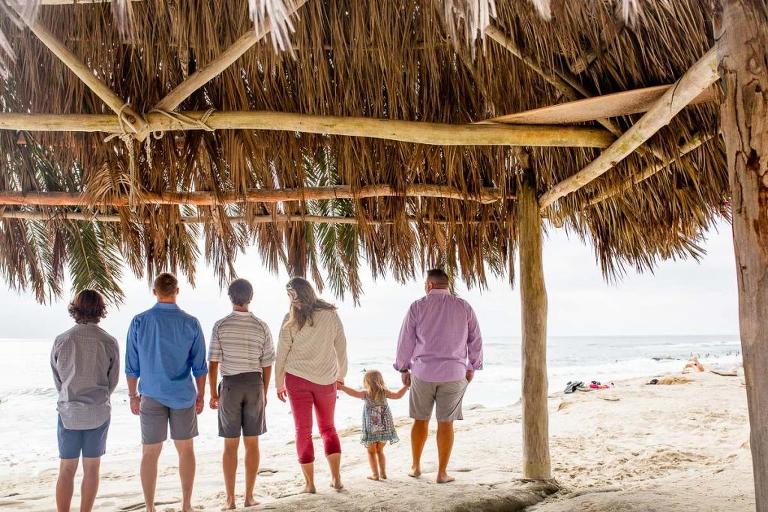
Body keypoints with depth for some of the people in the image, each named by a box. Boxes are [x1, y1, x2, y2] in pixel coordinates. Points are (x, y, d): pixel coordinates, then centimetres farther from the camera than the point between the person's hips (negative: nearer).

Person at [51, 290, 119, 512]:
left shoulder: (62, 340, -7)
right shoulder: (109, 343, -8)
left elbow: (57, 379, 3)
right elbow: (113, 381, 1)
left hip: (68, 411, 0)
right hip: (99, 412, 0)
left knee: (67, 469, 9)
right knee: (91, 468, 10)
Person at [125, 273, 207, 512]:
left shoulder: (139, 322, -4)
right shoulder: (191, 323, -6)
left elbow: (132, 365, 0)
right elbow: (200, 366, -2)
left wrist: (133, 395, 10)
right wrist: (201, 395, 8)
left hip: (151, 396, 0)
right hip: (183, 396, 0)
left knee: (150, 452, 9)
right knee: (186, 449, 12)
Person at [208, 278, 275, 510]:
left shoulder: (220, 326, -7)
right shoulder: (261, 327, -3)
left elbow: (213, 363, -7)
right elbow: (267, 365, 2)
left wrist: (213, 393, 2)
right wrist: (264, 392, 14)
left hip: (230, 385, -1)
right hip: (254, 384, 1)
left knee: (230, 445, 7)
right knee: (252, 443, 9)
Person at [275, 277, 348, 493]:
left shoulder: (291, 319, -10)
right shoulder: (330, 314, -5)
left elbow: (282, 352, -5)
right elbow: (341, 347, 2)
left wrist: (279, 383, 7)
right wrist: (341, 374, 16)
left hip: (297, 379, -2)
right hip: (326, 379, 2)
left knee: (303, 430, 9)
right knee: (328, 427, 18)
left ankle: (310, 483, 11)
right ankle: (336, 478, 11)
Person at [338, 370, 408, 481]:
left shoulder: (366, 393, -10)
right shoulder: (384, 392, -2)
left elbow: (354, 393, -25)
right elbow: (398, 395, 0)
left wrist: (341, 387, -25)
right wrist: (406, 386, 9)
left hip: (371, 429, -3)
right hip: (384, 429, 3)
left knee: (371, 451, 11)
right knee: (380, 450, 19)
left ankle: (375, 474, 7)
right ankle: (383, 473, 20)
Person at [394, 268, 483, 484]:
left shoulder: (417, 307, -3)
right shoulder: (463, 307, 1)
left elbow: (406, 341, -1)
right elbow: (476, 340, 5)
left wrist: (403, 369, 11)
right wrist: (472, 367, 16)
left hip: (423, 372, 0)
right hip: (454, 373, 0)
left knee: (421, 420, 14)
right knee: (446, 423, 5)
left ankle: (416, 466, 25)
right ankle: (442, 472, 8)